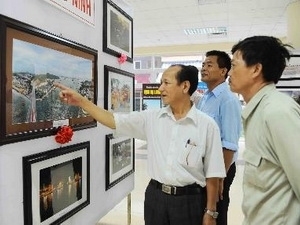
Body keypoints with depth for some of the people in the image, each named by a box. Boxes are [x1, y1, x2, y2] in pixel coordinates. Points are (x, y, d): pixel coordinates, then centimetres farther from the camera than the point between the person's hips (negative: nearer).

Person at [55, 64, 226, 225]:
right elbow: (113, 120, 0)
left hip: (189, 200, -3)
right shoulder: (152, 118, -1)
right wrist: (81, 101, -5)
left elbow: (212, 174, -6)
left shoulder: (207, 125, -10)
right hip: (155, 196, 3)